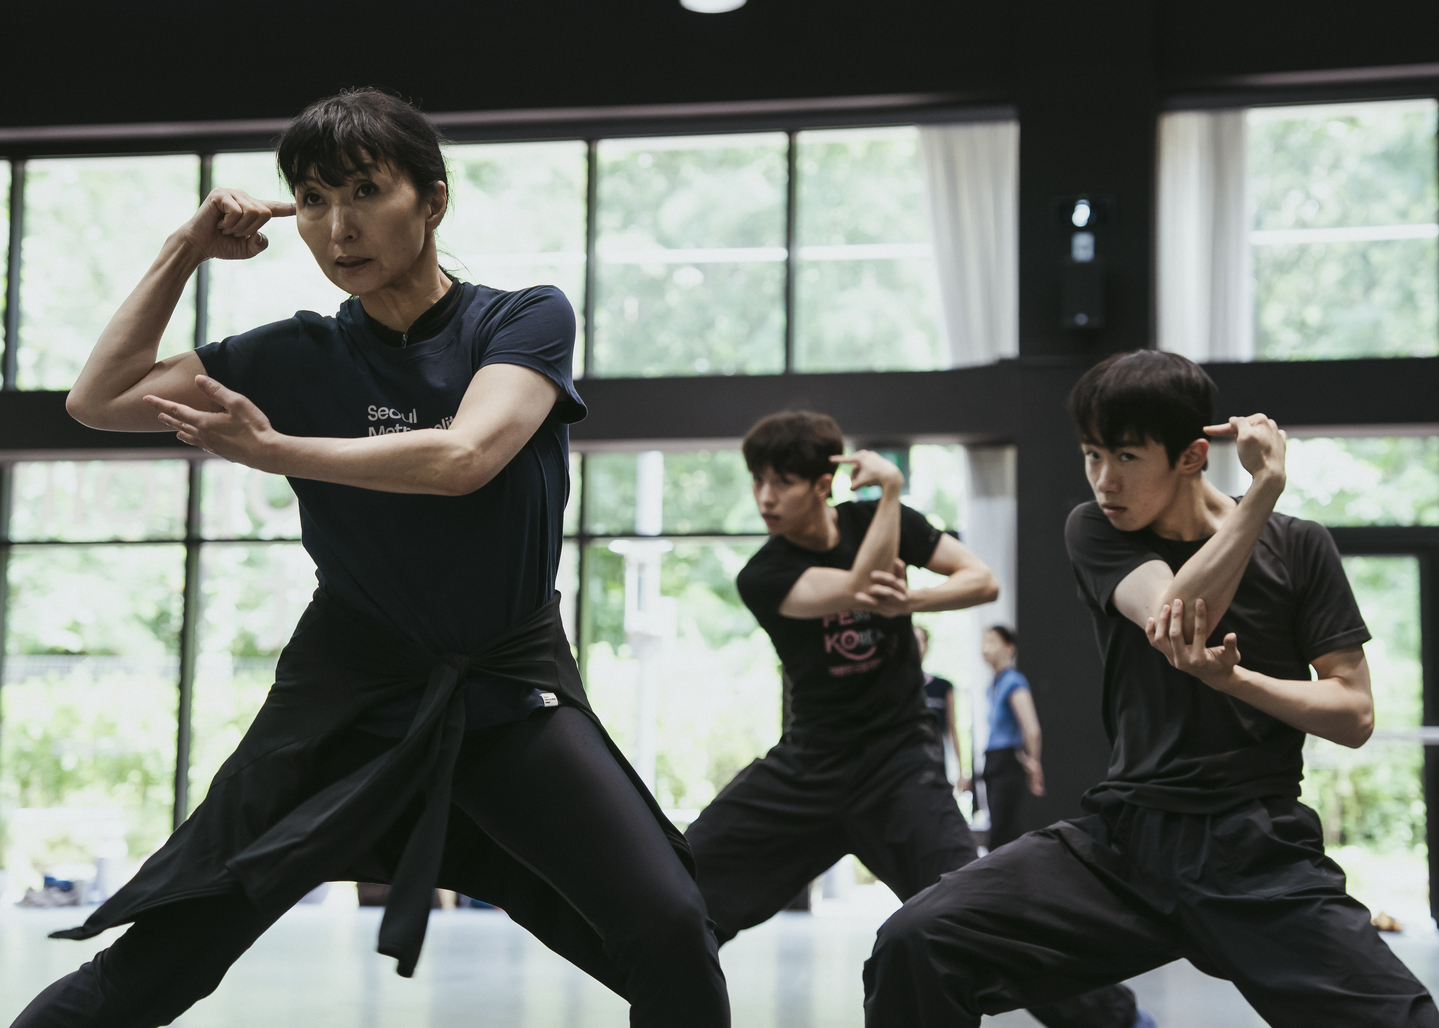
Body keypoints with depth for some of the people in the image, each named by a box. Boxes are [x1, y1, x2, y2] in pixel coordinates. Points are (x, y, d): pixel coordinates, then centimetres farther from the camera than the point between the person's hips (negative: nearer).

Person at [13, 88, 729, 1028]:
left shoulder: (527, 319, -3)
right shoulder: (300, 356, 5)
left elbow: (461, 458, -20)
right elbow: (100, 400, 8)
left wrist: (272, 450, -12)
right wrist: (186, 251, 2)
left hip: (511, 687, -1)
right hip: (348, 693, 2)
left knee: (669, 932, -21)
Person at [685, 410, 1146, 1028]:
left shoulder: (875, 518, -5)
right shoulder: (762, 577, -12)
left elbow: (984, 581, -8)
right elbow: (861, 587, -27)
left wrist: (908, 601, -25)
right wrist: (892, 487, -27)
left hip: (897, 759, -1)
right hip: (810, 762, 2)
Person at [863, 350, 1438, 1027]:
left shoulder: (1298, 549, 6)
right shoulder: (1096, 532, 8)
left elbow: (1355, 716, 2)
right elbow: (1172, 611, -12)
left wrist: (1231, 677, -12)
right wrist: (1266, 486, -12)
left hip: (1263, 858, -1)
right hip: (1125, 842, 1)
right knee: (913, 944, -21)